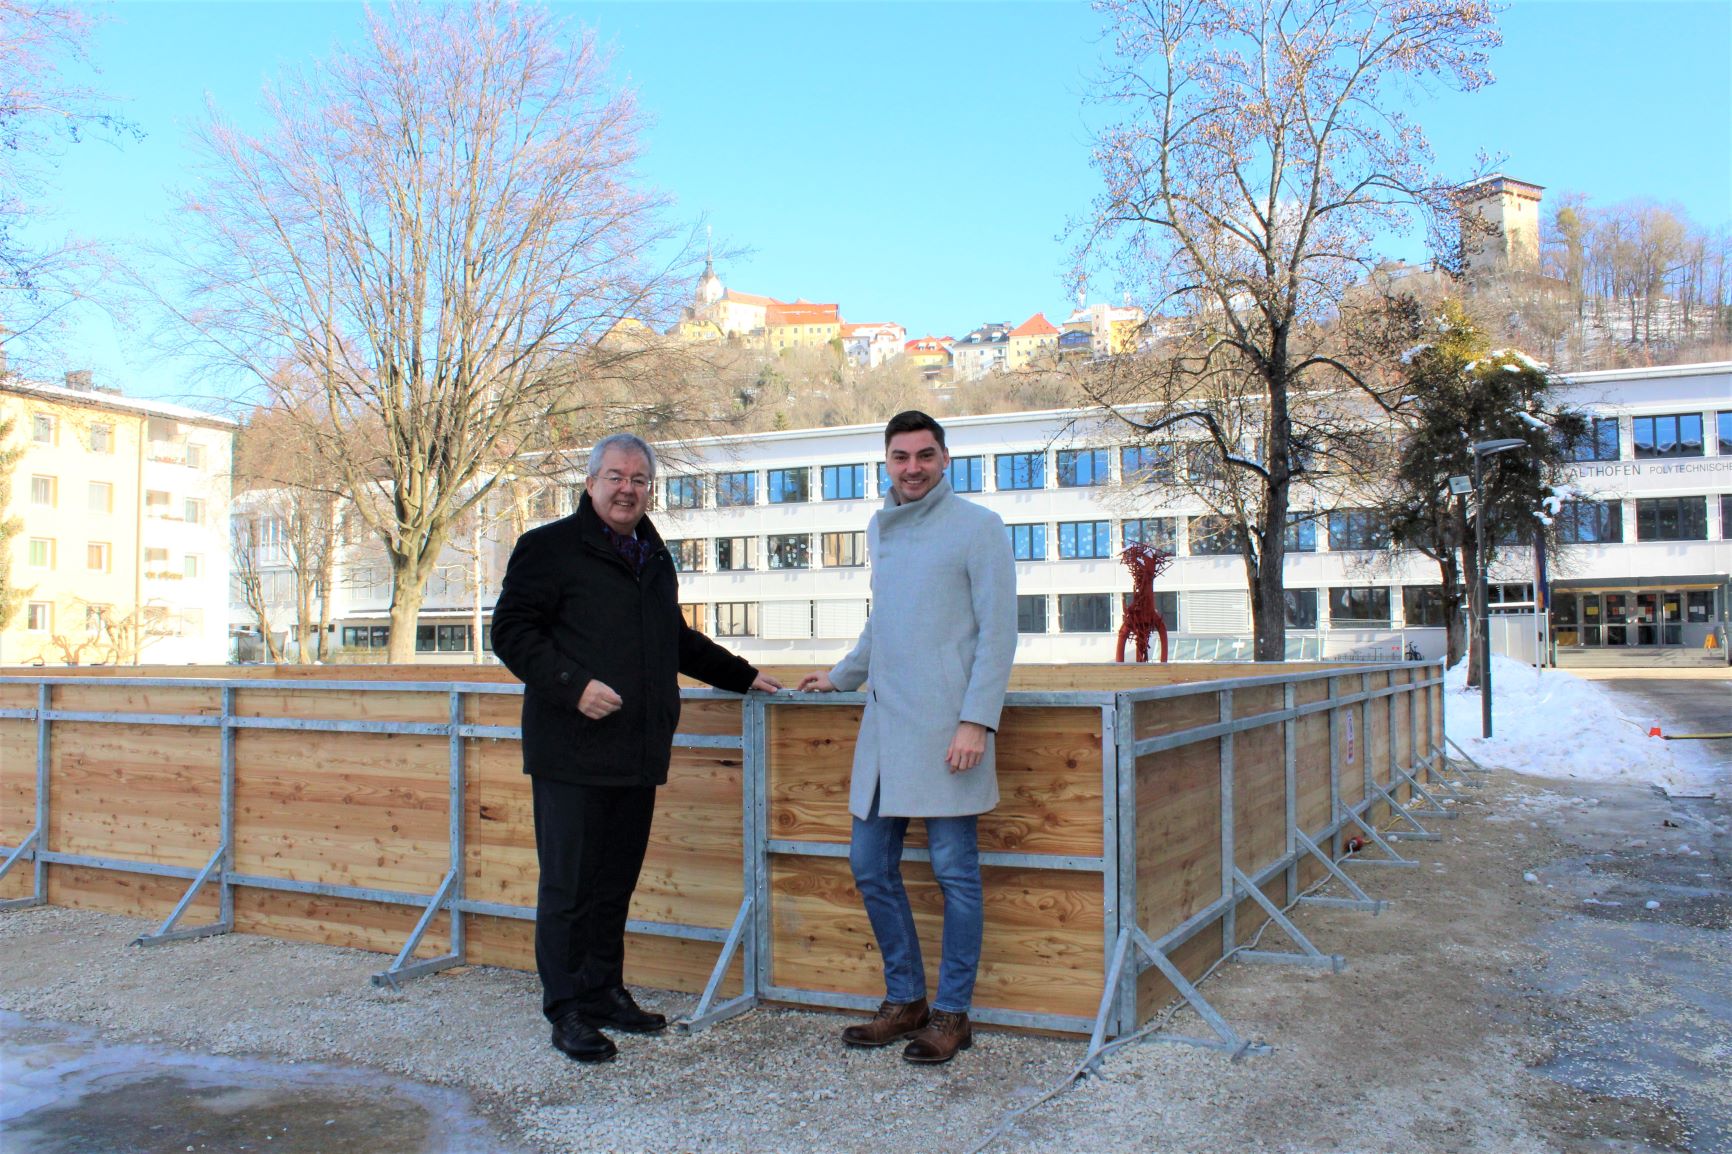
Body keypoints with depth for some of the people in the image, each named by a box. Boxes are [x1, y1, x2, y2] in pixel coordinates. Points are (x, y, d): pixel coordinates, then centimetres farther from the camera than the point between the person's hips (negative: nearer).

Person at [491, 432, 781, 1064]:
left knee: (617, 880, 13)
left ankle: (605, 993, 25)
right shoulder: (549, 547, -2)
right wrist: (572, 685, -19)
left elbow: (677, 640, 32)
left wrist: (744, 675, 29)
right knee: (568, 883, -1)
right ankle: (568, 1011, 10)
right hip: (572, 751, -6)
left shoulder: (654, 559, 20)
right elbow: (512, 631, -9)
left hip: (637, 750, 7)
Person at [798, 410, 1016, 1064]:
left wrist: (977, 719, -16)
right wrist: (842, 676, 32)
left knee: (955, 873, 1)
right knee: (870, 867, 10)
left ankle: (952, 1012, 15)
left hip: (944, 730, -7)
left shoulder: (978, 527, -3)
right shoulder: (880, 528, 18)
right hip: (883, 724, 7)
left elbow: (998, 631, -8)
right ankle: (904, 999, 25)